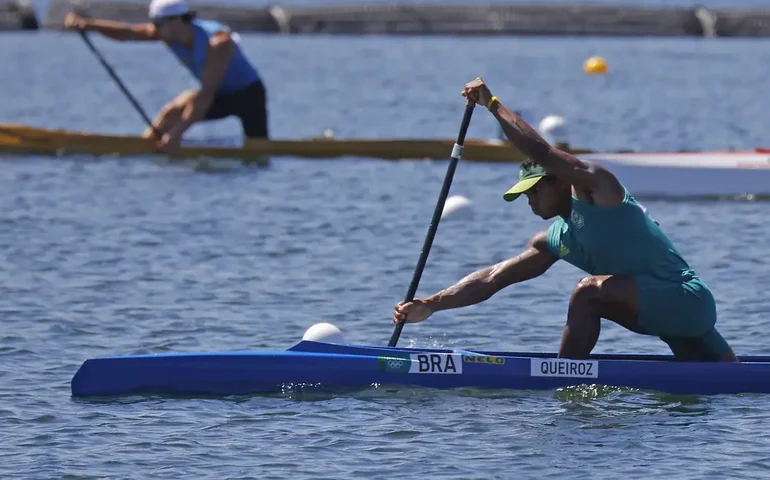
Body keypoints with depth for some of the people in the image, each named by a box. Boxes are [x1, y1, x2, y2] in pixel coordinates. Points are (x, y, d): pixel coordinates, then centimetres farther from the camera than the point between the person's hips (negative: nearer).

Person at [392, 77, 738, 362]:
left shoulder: (595, 187, -9)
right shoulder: (554, 242, 13)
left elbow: (541, 153, -21)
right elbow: (492, 278, 9)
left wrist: (493, 105, -11)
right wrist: (431, 305, -1)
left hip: (687, 298, -10)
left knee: (589, 291, -24)